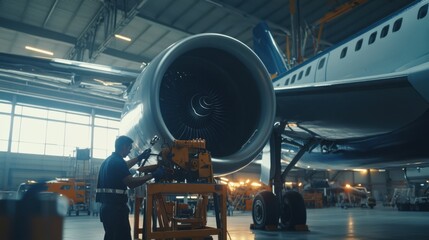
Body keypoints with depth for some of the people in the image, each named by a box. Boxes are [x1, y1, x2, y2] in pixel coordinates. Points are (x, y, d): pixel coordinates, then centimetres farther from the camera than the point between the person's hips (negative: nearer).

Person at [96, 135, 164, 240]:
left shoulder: (109, 160, 16)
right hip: (116, 207, -10)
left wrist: (140, 157, 39)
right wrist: (153, 175, -17)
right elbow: (131, 183, -21)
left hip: (107, 206, 10)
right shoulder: (118, 161, -15)